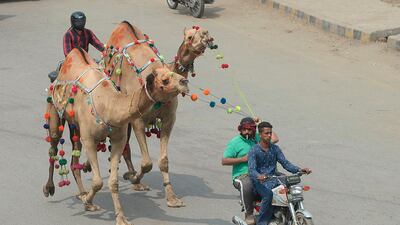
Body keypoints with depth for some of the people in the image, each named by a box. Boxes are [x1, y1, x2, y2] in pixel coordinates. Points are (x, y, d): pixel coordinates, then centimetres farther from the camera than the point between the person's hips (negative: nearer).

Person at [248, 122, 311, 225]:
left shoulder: (275, 148, 11)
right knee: (268, 194, -37)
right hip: (261, 181, -5)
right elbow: (251, 170, -18)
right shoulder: (254, 151, -6)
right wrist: (259, 176, -41)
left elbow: (285, 163, 5)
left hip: (274, 179, 5)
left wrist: (299, 170, -14)